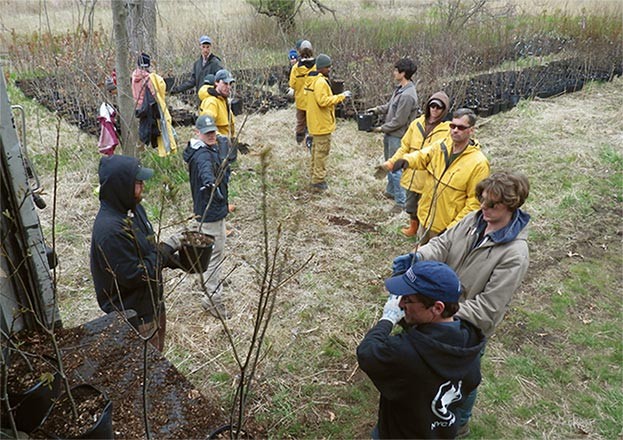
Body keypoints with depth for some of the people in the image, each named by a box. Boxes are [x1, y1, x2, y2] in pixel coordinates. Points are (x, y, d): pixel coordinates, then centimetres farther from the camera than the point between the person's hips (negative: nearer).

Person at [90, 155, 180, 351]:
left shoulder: (133, 208, -1)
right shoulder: (110, 229, -31)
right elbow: (133, 276, -28)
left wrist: (169, 258, -3)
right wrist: (163, 253, -19)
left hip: (152, 305, 9)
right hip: (135, 318, -9)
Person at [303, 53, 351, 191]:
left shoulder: (311, 79, 11)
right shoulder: (320, 82, -20)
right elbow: (323, 101, -27)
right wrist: (341, 96, -22)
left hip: (315, 122, 10)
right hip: (322, 123, -10)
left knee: (316, 149, 19)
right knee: (322, 151, -3)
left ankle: (315, 176, 29)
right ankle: (318, 181, 2)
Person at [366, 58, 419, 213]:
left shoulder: (407, 95, -26)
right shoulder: (400, 88, 5)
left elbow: (399, 121, -24)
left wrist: (381, 128, -14)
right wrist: (377, 109, 7)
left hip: (397, 136, -10)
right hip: (390, 134, 10)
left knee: (395, 168, -3)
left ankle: (401, 201, 7)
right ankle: (391, 191, 42)